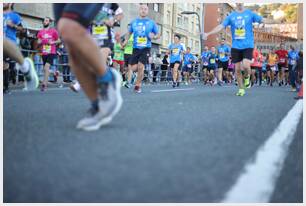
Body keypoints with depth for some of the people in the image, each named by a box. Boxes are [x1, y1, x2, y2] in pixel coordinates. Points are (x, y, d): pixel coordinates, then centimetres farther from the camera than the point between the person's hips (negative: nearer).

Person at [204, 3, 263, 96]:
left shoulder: (250, 14, 3)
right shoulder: (231, 16, 6)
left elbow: (262, 20, -1)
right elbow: (221, 26, 2)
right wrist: (208, 33, -7)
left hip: (248, 45, -2)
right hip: (235, 46, 2)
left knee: (246, 66, -21)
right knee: (237, 69, 2)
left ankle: (247, 77, 14)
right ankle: (241, 89, 18)